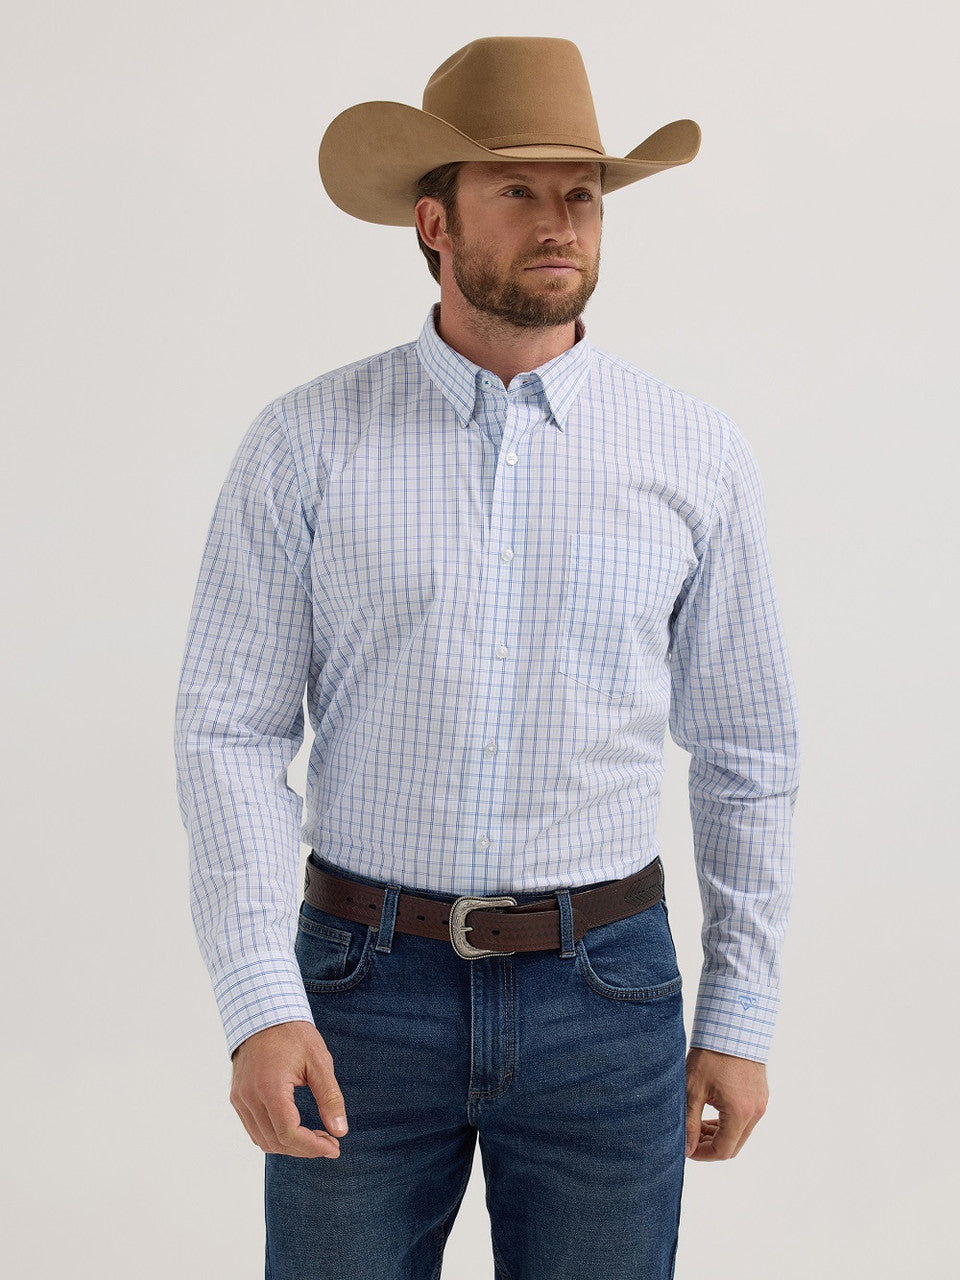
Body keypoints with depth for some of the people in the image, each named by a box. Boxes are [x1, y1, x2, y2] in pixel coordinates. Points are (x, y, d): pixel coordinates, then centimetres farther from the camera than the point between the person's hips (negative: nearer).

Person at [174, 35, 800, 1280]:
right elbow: (232, 731, -5)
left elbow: (748, 748, 5)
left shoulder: (695, 451, -1)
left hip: (603, 998, 1)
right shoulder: (306, 443, -3)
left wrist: (741, 1017, 4)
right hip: (365, 988, 0)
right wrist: (259, 1003, -15)